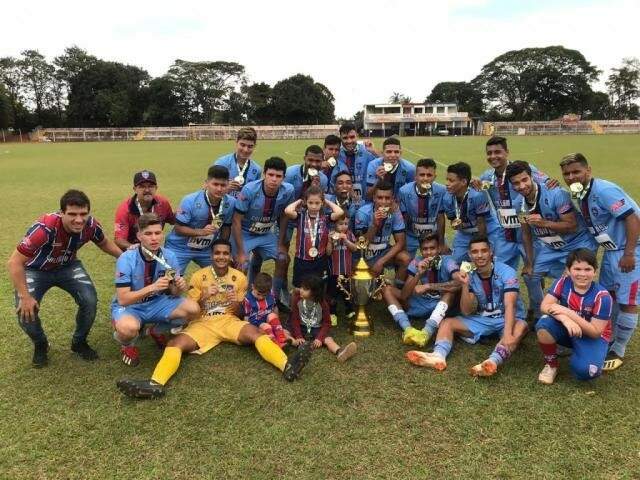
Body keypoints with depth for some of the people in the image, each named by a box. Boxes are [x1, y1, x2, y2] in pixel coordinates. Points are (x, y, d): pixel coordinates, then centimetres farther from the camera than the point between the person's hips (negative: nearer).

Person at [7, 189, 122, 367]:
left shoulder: (91, 225, -24)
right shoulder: (45, 228, -39)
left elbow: (104, 243, 2)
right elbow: (14, 263, -30)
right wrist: (24, 297, -29)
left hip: (68, 266, 3)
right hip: (36, 270, -3)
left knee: (90, 301, -19)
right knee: (26, 313, -22)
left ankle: (79, 342, 11)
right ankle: (40, 345, 13)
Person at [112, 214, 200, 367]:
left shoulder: (169, 257, -13)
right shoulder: (126, 259, -24)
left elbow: (173, 293, -2)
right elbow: (122, 299, -26)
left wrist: (179, 287, -27)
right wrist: (152, 287, -38)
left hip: (157, 303, 4)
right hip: (129, 306, -4)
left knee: (193, 309, -17)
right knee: (128, 328, -38)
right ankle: (128, 346, 2)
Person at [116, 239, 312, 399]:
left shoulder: (239, 277, 5)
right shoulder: (198, 276, 2)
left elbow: (240, 313, 9)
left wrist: (236, 303, -15)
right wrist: (204, 297, -18)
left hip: (229, 321, 0)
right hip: (202, 323, 1)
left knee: (256, 333, -29)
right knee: (176, 343, -26)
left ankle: (287, 366, -50)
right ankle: (156, 384, -47)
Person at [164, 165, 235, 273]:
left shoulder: (231, 203, -13)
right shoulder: (190, 201, -23)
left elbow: (226, 227, 2)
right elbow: (178, 228, -19)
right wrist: (201, 232, -33)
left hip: (207, 249, 4)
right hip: (180, 248, -4)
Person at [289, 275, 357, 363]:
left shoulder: (322, 304, -11)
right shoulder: (296, 299, -10)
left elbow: (327, 323, -8)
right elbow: (294, 320, -8)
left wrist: (319, 338, -22)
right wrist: (298, 337, -18)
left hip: (317, 329, -1)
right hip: (301, 329, 1)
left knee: (328, 339, -30)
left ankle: (339, 352, -58)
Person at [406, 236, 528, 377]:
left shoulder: (506, 272, -14)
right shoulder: (470, 276, -4)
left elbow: (509, 305, -27)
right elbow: (466, 312, -8)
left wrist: (507, 334, -43)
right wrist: (465, 285, -22)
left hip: (506, 319, -4)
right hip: (482, 319, 4)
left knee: (520, 327, -36)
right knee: (446, 323, -11)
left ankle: (493, 362, -61)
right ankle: (439, 355, -41)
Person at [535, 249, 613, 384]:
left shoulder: (602, 296, -21)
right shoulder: (563, 282, -13)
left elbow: (595, 332, -21)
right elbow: (545, 306, -21)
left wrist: (569, 313, -31)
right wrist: (565, 319, -39)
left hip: (593, 337, -3)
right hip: (567, 330, 3)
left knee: (584, 370, -32)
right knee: (544, 325, -31)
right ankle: (551, 365, -5)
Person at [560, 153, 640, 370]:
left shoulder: (603, 190, -22)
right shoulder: (581, 195, 5)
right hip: (611, 250, 9)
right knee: (608, 295, 18)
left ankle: (618, 351, 14)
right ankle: (609, 339, 35)